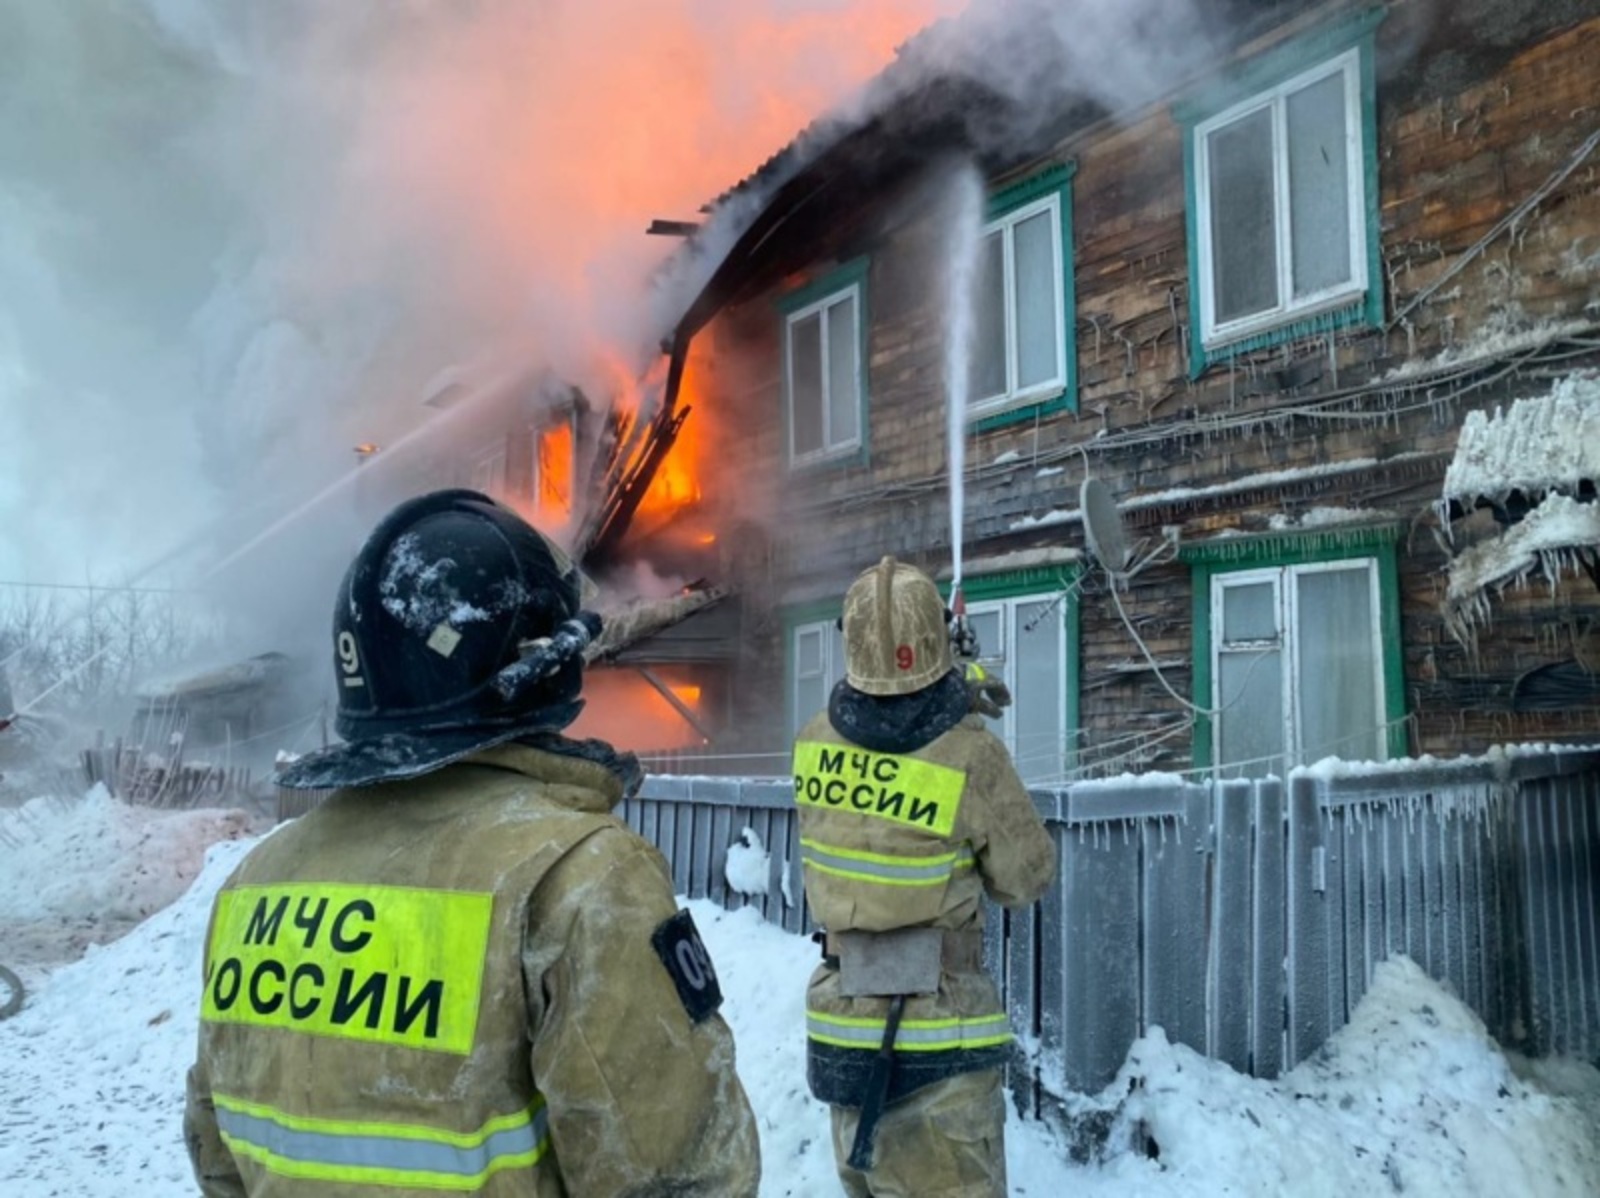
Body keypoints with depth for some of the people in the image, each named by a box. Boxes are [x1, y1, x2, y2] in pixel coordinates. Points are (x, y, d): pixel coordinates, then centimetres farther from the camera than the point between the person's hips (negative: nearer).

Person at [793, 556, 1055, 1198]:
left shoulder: (815, 743, -5)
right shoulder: (972, 759, -19)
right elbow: (1026, 879, -5)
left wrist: (950, 710, 11)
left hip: (840, 1026, 5)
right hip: (939, 1038, -5)